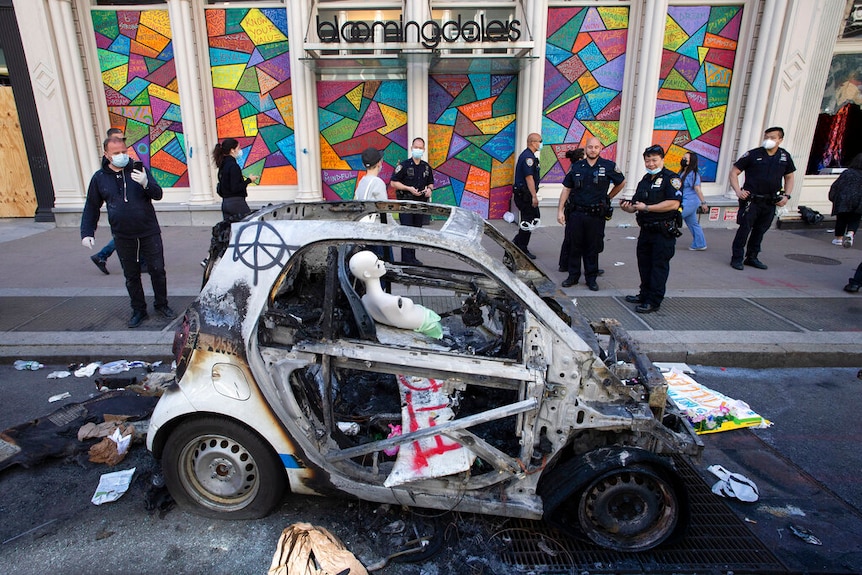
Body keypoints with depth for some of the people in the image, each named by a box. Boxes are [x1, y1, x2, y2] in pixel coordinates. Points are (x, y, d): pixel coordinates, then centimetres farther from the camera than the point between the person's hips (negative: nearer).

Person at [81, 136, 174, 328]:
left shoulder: (138, 171, -1)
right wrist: (87, 232, 4)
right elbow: (91, 208, 11)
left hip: (149, 232, -1)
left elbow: (158, 195, -6)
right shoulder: (99, 178, 3)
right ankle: (139, 310, 22)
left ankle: (162, 305, 22)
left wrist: (146, 184, -27)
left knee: (158, 270, 4)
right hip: (123, 237, 1)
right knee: (131, 276, 10)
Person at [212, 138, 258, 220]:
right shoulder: (233, 166, -14)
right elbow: (235, 188, -20)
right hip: (236, 202, -9)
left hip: (225, 203, 9)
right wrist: (249, 180, -10)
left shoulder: (223, 165, 13)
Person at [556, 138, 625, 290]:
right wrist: (560, 210, 0)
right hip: (576, 213, 1)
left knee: (593, 248, 7)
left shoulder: (608, 166, 0)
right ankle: (573, 276, 20)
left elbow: (621, 182, 15)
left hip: (596, 215, -1)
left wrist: (607, 198, 13)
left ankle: (591, 278, 18)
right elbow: (566, 189, 6)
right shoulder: (576, 167, 4)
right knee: (574, 246, 8)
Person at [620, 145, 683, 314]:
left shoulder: (671, 178, -9)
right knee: (644, 264, 15)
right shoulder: (644, 181, 15)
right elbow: (635, 204, 18)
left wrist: (647, 208, -21)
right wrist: (627, 207, -5)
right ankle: (645, 295, 28)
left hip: (664, 232, -8)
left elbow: (673, 204, -22)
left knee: (659, 266, -2)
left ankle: (654, 301, 3)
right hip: (646, 230, 8)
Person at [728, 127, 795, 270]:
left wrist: (786, 196, 6)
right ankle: (737, 258, 0)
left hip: (771, 202, 4)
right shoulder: (753, 154, -6)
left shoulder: (784, 156, 7)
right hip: (751, 200, -4)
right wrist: (738, 190, -14)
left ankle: (752, 257, 23)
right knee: (744, 229, -7)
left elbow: (789, 178, 18)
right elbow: (734, 172, -3)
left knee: (760, 231, 12)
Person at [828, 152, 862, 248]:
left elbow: (836, 186, 3)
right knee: (854, 220, 9)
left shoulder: (847, 173, 1)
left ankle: (839, 238, 17)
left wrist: (832, 197, 13)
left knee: (841, 219, 10)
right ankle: (850, 234, -17)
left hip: (843, 200, -1)